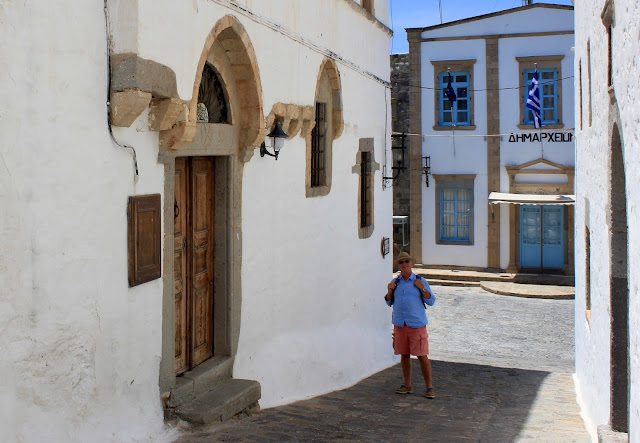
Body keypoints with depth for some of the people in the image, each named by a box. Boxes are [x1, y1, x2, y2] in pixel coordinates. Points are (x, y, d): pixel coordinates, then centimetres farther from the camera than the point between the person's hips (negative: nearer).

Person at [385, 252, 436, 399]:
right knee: (404, 355, 8)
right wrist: (389, 291, -2)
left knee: (422, 356, -6)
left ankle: (429, 387, 2)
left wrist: (422, 288, -14)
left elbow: (431, 301, 1)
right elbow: (389, 302, 17)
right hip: (400, 324, 4)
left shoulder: (420, 281, 2)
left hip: (417, 324, -4)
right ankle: (407, 385, 20)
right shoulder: (395, 282, 11)